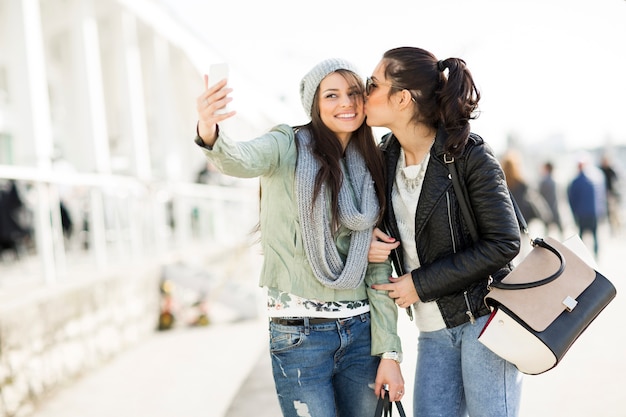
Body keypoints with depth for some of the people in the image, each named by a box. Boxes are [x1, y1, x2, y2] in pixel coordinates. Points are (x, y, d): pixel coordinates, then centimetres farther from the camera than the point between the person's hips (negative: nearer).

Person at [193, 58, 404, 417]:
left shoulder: (370, 170, 9)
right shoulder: (289, 147, -3)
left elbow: (379, 269, 8)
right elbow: (242, 160, -27)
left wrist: (389, 350, 3)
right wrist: (210, 135, -50)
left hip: (361, 331, 5)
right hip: (299, 334, -4)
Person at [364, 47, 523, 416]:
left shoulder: (470, 154, -13)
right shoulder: (386, 156, 5)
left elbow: (503, 244, -15)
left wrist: (421, 284, -14)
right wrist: (369, 241, -4)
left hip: (482, 317, -6)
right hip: (433, 328, 6)